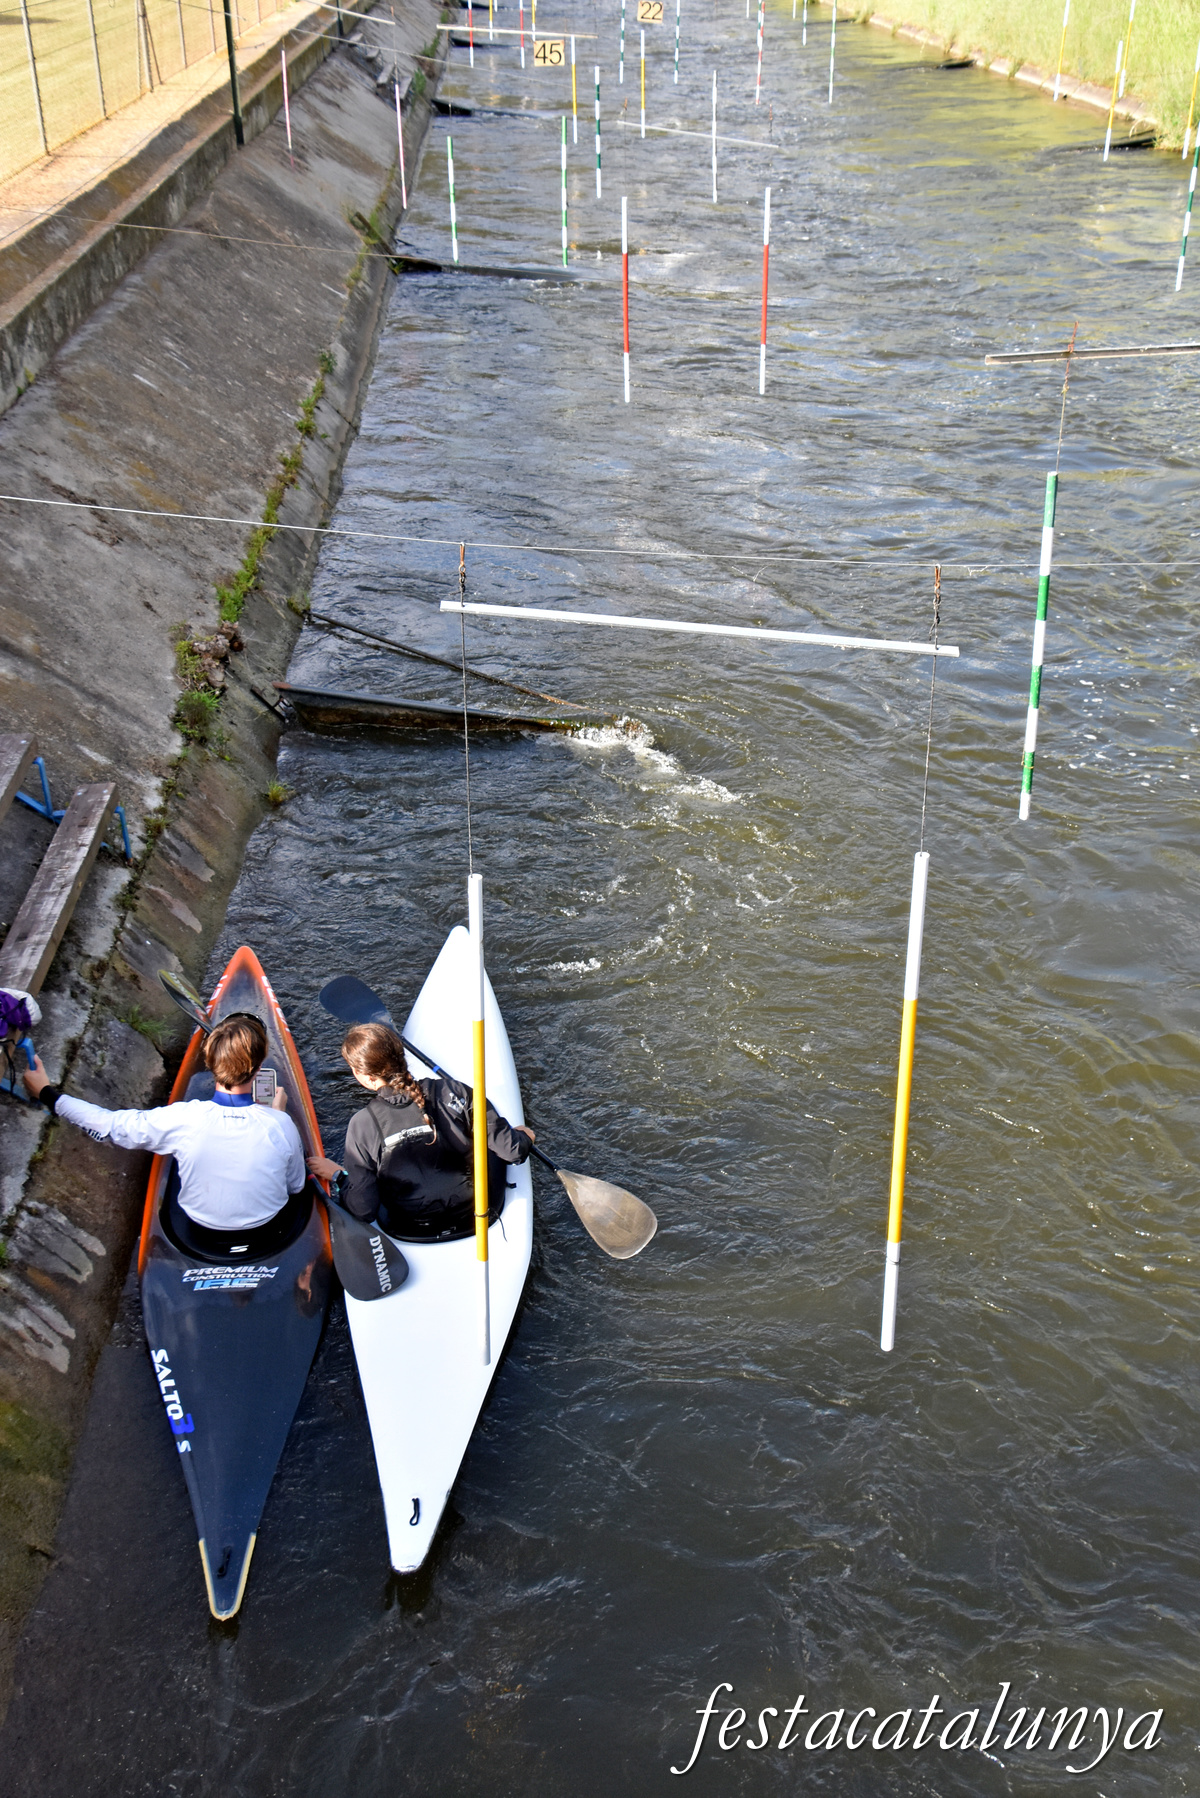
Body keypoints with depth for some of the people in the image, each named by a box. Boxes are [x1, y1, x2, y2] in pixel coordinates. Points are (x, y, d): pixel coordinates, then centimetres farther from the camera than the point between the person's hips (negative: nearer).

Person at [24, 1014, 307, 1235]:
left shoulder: (181, 1118, -29)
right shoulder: (279, 1125, -29)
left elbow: (109, 1124, -16)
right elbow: (296, 1186, -10)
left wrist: (47, 1093, -4)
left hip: (199, 1222, 1)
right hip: (268, 1224, -1)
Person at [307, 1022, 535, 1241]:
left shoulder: (363, 1125, -22)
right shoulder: (453, 1093, -21)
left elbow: (363, 1210, -18)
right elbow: (511, 1150, -18)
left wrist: (337, 1175, 0)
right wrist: (523, 1137, 6)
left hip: (409, 1233, 0)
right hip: (480, 1217, 0)